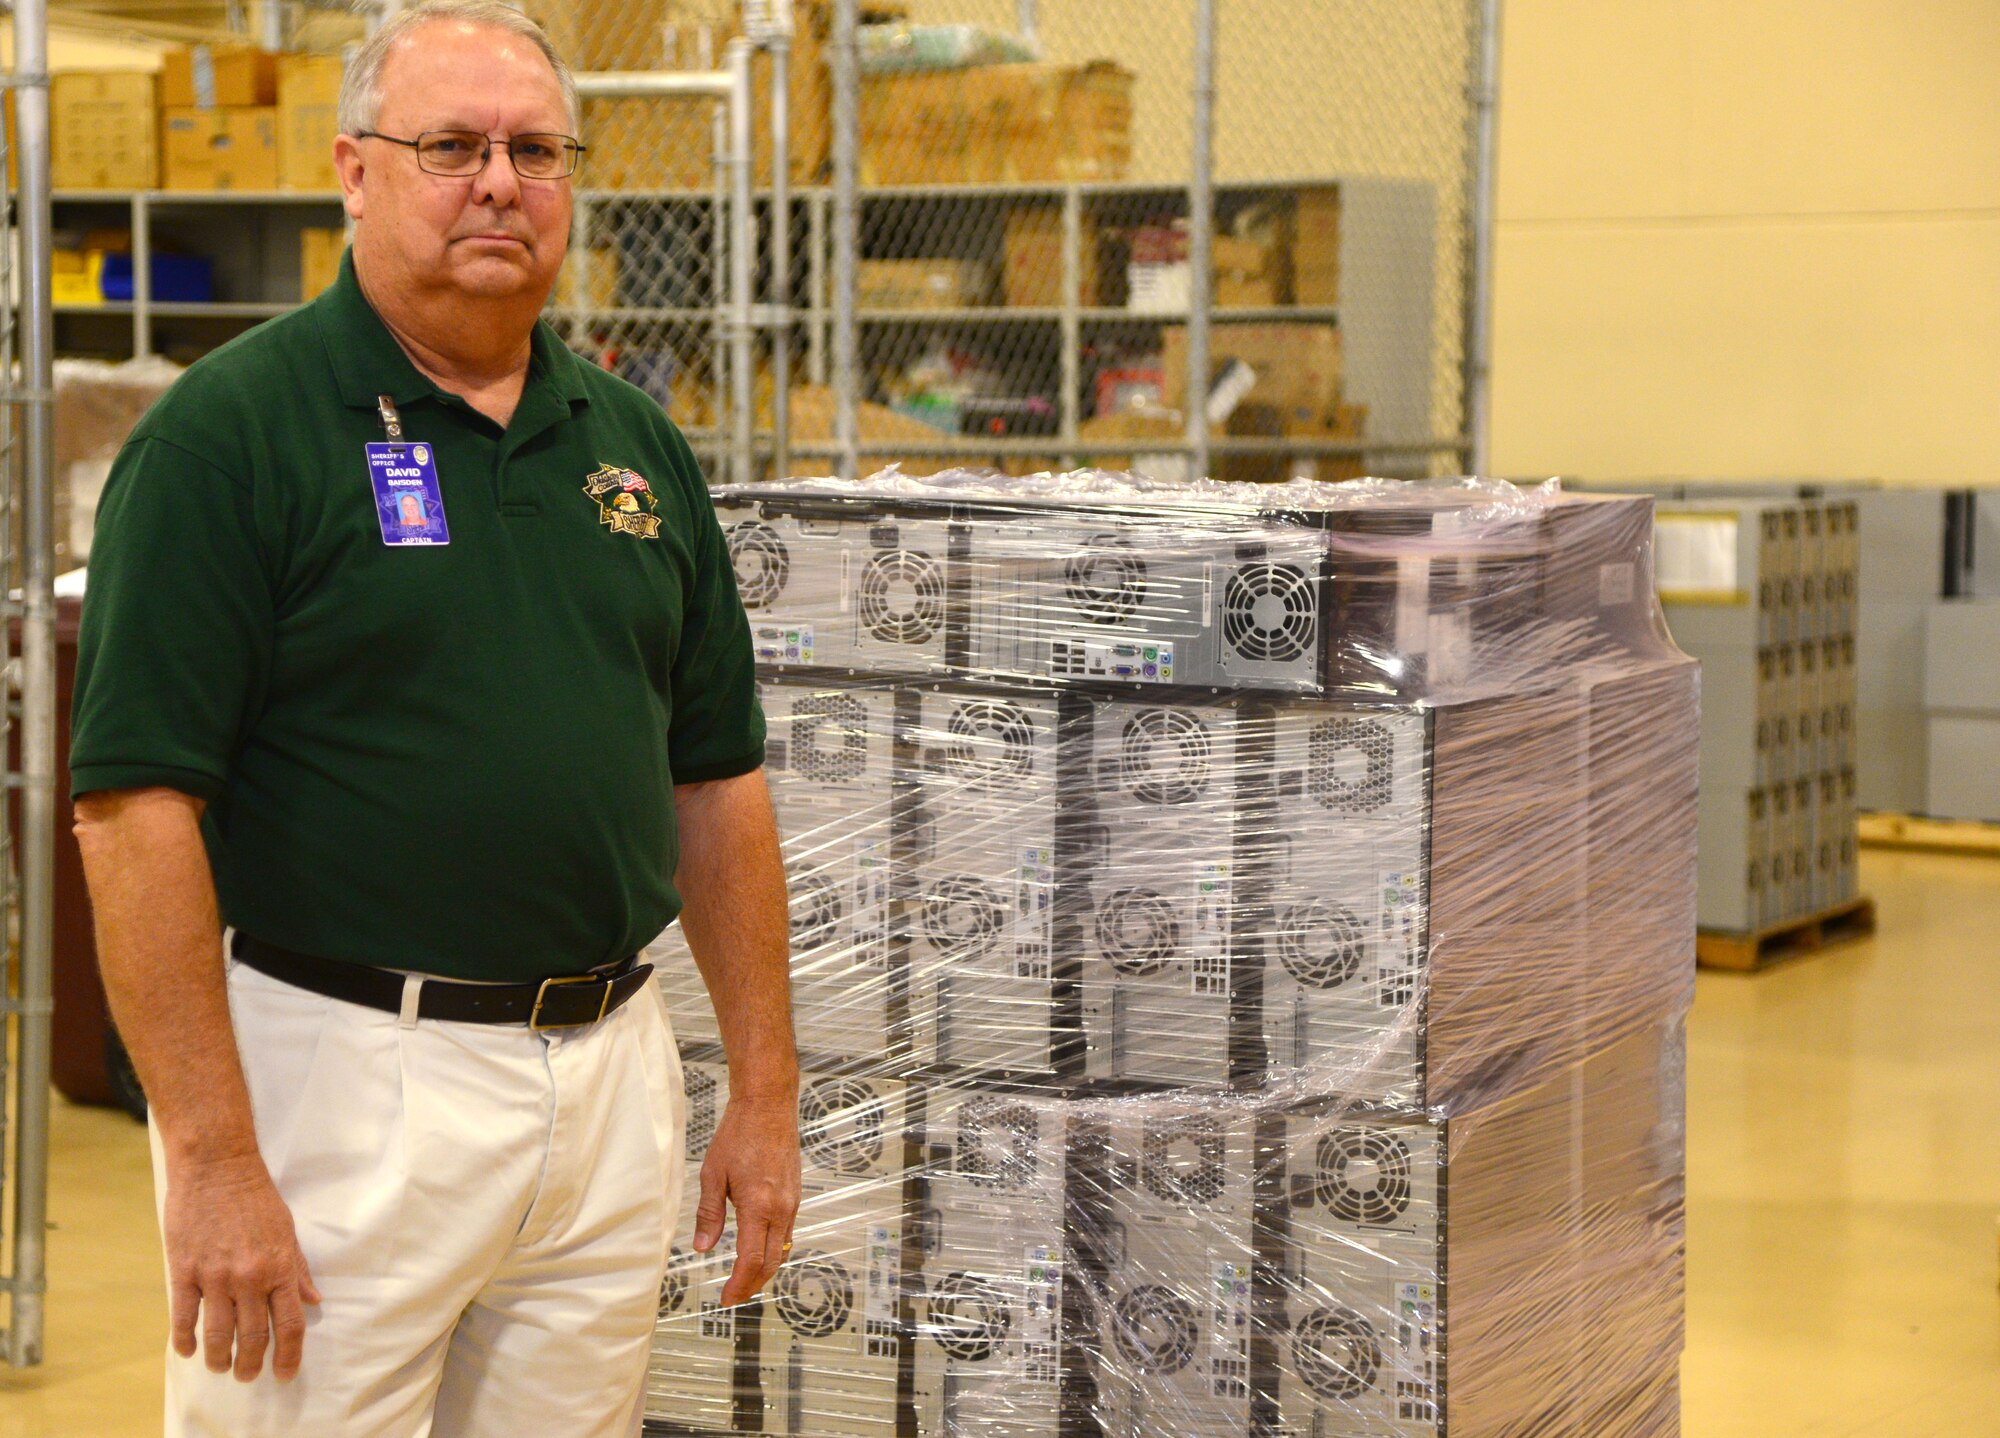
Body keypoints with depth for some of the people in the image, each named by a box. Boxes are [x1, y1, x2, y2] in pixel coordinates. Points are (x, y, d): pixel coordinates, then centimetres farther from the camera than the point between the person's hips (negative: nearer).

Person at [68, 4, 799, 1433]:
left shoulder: (636, 443, 11)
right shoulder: (232, 429, -8)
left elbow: (717, 781, 15)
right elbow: (136, 805, -14)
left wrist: (767, 1090, 11)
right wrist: (213, 1158, -18)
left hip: (612, 1082, 6)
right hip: (342, 1066, -6)